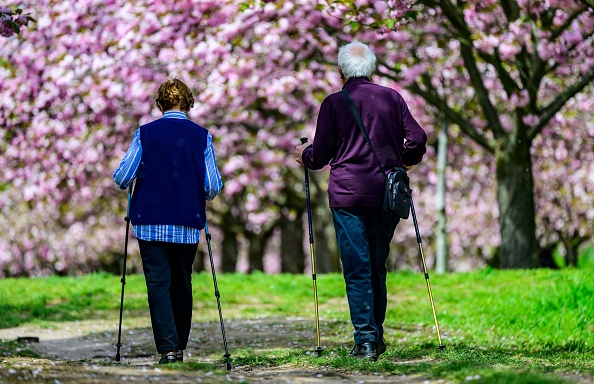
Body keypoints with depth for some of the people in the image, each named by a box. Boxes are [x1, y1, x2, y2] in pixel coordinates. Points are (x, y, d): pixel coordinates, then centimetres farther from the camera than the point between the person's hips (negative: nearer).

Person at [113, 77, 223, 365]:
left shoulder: (145, 134, -3)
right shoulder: (201, 136, -1)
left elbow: (121, 178, -6)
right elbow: (213, 186, -4)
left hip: (150, 223, -2)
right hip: (188, 224, 2)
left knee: (158, 283, -4)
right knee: (182, 284, 15)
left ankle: (168, 347, -15)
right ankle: (180, 345, 22)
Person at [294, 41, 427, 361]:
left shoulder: (334, 103, -3)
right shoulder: (392, 98, 5)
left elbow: (320, 155, -2)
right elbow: (417, 139, 4)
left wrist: (304, 155, 20)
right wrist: (405, 161, 25)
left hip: (348, 195, -3)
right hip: (386, 193, 3)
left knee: (357, 268, -2)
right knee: (377, 265, 15)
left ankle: (365, 340, -8)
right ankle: (376, 336, 20)